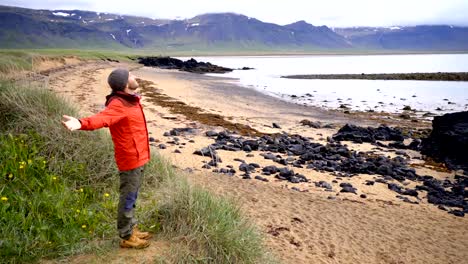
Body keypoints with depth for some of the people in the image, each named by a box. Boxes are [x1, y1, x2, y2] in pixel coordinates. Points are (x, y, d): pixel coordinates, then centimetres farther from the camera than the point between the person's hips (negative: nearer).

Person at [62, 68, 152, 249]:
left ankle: (132, 229, 35)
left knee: (132, 196, 20)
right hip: (130, 159, -10)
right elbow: (102, 118, -42)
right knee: (128, 198, 4)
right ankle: (127, 237, 18)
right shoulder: (118, 105, -22)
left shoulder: (129, 100, 8)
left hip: (138, 157, 10)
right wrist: (81, 124, -62)